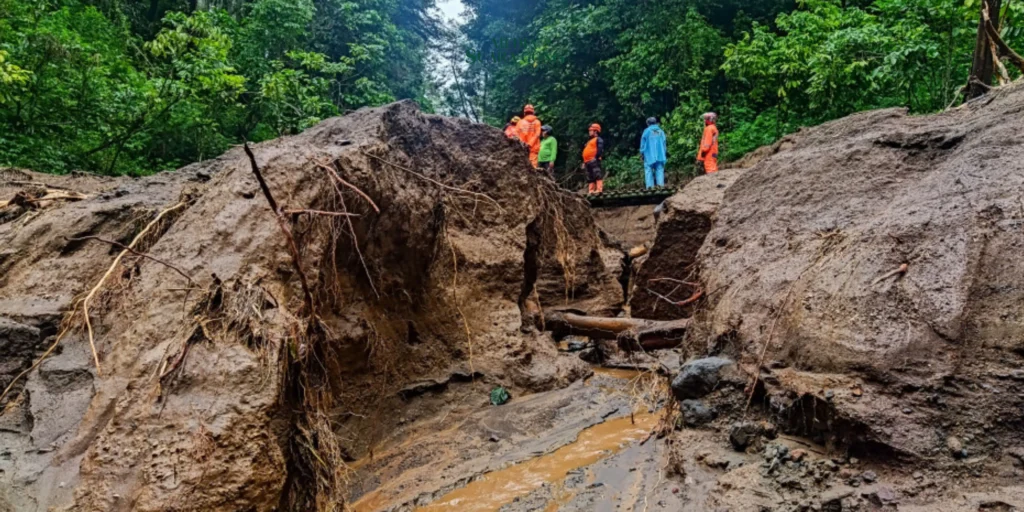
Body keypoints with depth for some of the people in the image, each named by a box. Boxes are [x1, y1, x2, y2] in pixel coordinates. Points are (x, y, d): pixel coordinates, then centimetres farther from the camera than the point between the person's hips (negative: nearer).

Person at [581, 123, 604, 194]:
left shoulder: (598, 139, 1)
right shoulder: (590, 141, 30)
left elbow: (600, 150, -13)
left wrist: (597, 157, -23)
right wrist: (584, 162, 24)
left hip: (594, 161, -10)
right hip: (588, 162, 10)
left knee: (598, 175, -19)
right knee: (590, 178, 6)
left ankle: (599, 189, -29)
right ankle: (590, 191, 5)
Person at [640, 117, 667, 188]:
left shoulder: (647, 131, 1)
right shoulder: (661, 131, 10)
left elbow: (643, 143, 0)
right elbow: (664, 143, 12)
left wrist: (642, 153, 6)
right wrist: (665, 154, 18)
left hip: (649, 155, -3)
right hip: (660, 155, 3)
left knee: (649, 170, -2)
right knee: (659, 169, 3)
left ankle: (650, 185, -11)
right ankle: (660, 184, -9)